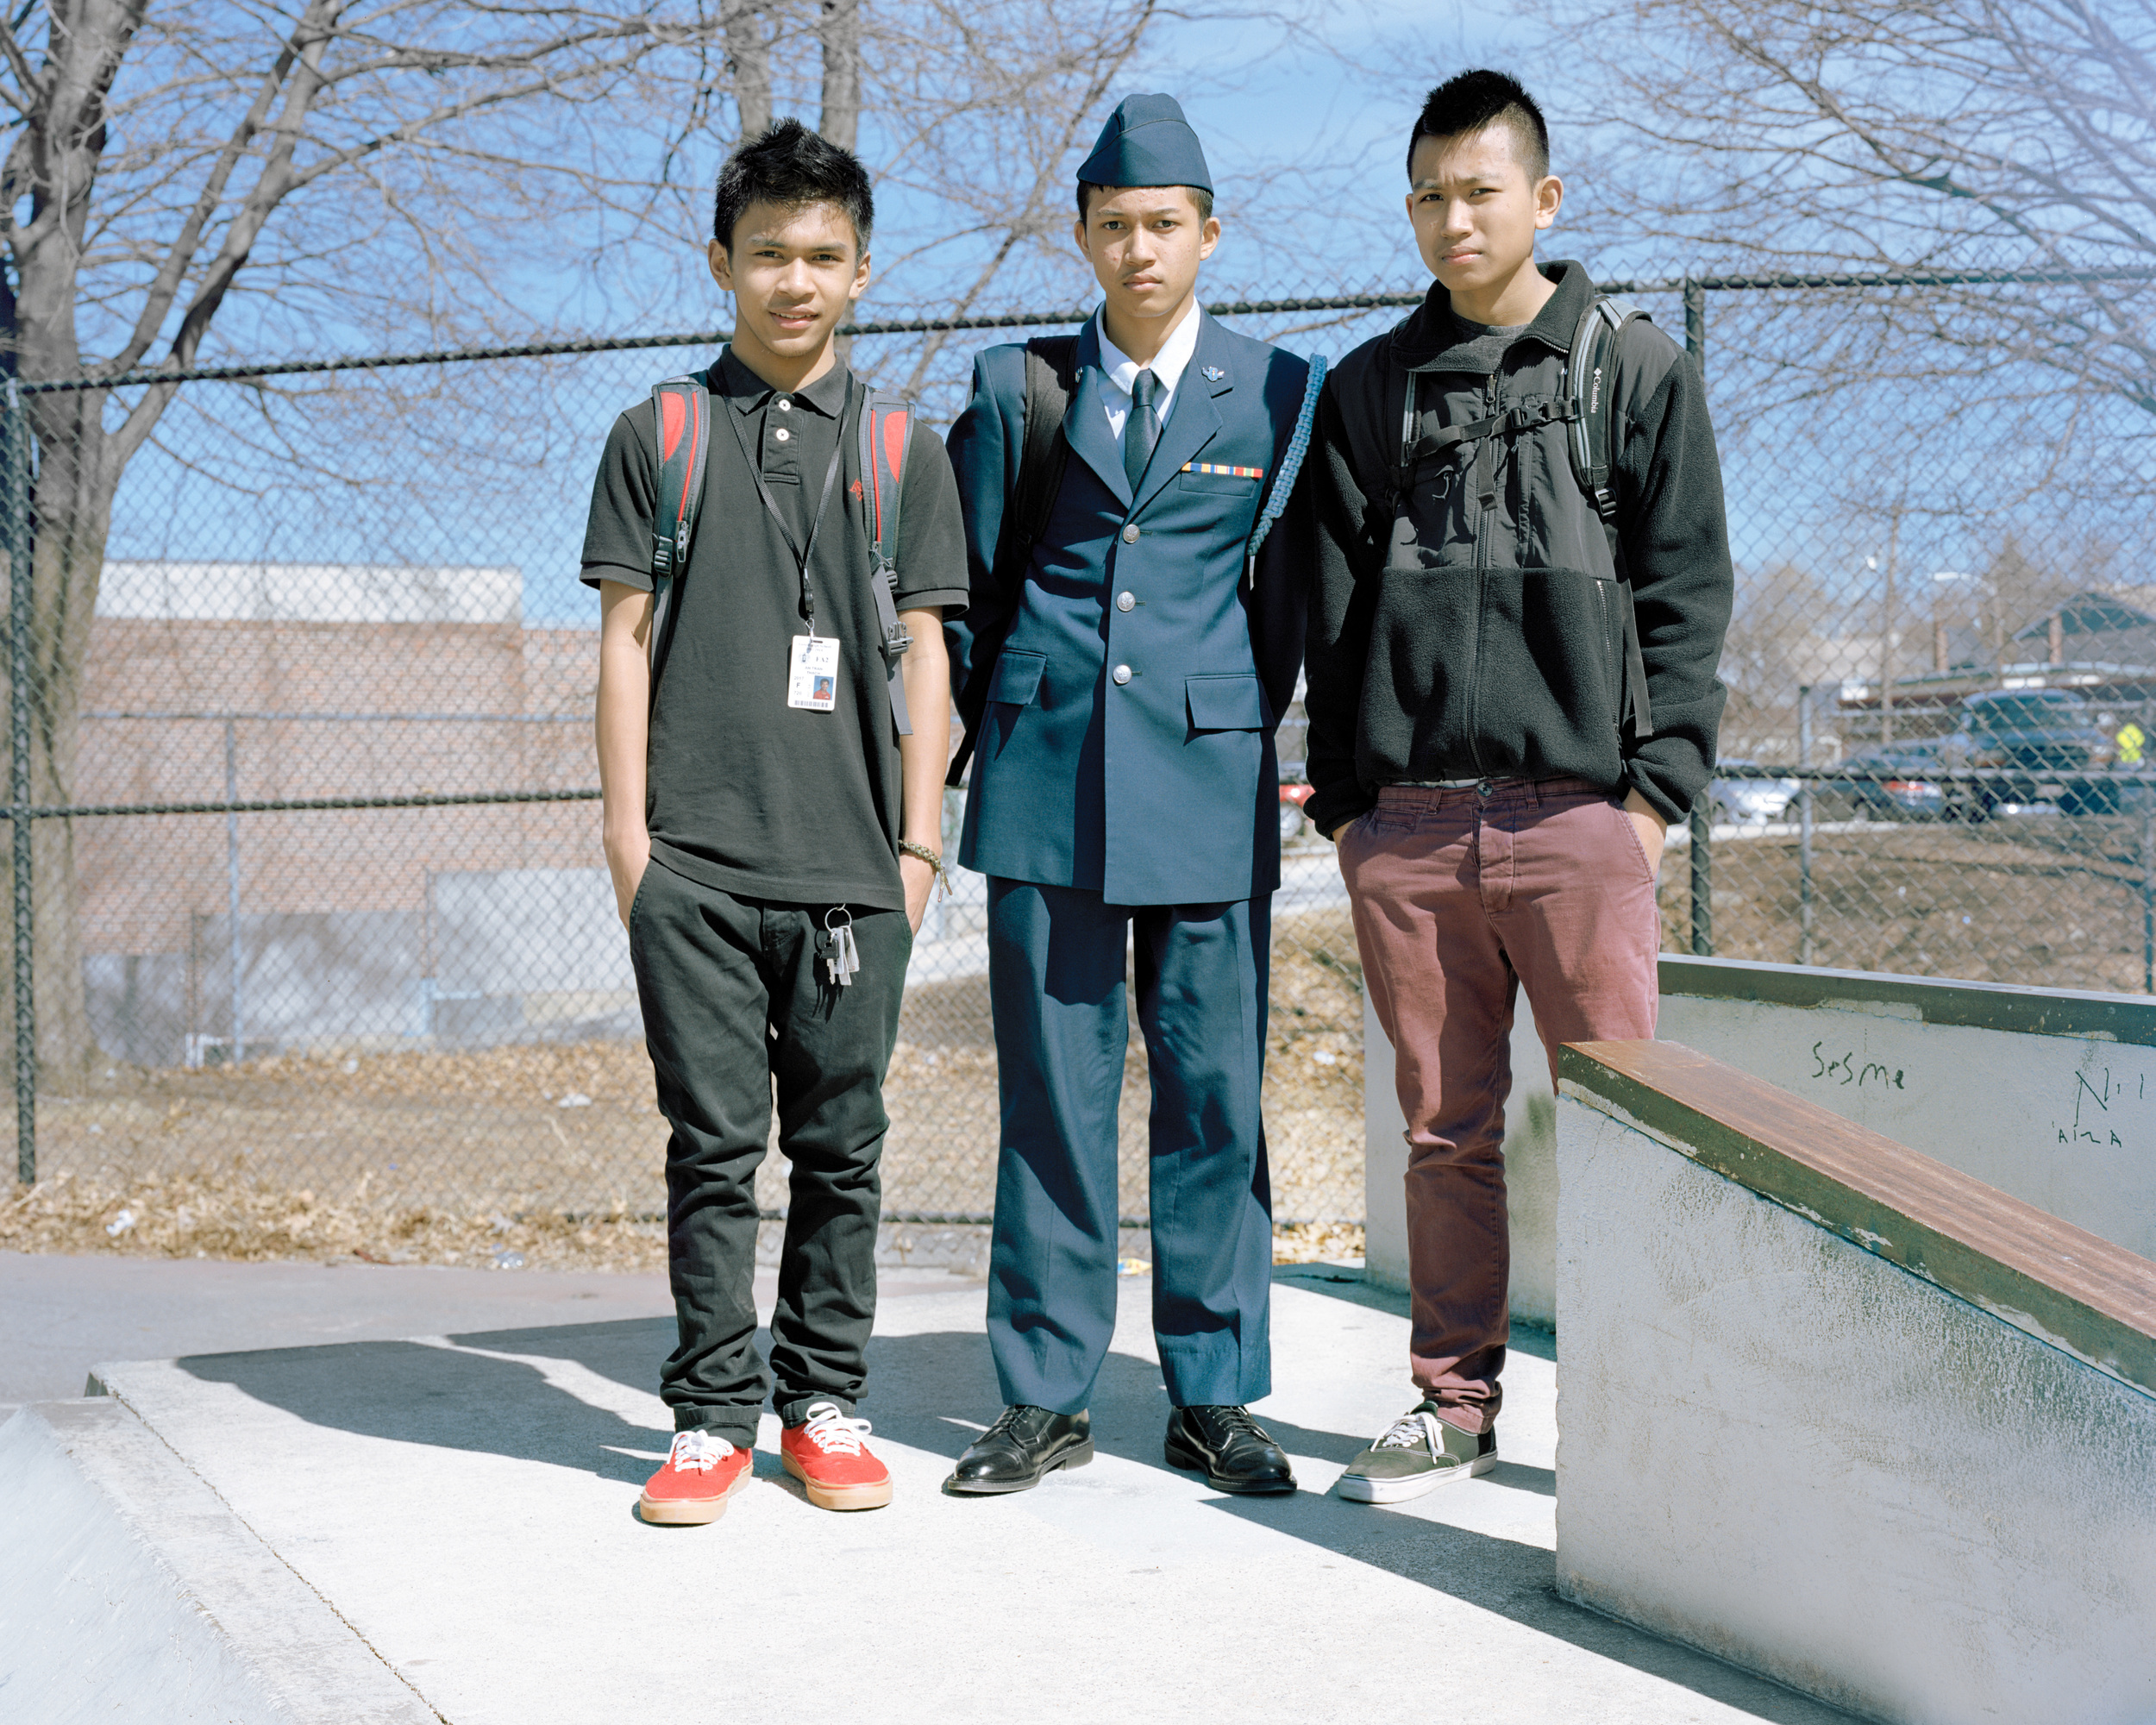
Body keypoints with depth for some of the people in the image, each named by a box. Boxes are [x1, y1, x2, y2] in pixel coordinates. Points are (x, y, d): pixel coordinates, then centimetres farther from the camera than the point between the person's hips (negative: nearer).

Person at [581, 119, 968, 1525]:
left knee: (841, 1143, 5)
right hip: (696, 857, -1)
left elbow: (925, 656, 9)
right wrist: (626, 829, 1)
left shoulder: (904, 451, 10)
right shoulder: (660, 437, 9)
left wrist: (920, 840, 3)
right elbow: (626, 640, 7)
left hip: (851, 863, 1)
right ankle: (714, 1415, 10)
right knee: (714, 1142, 1)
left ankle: (826, 1403, 16)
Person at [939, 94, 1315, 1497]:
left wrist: (1241, 731, 11)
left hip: (1210, 792, 0)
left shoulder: (1277, 392, 7)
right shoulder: (1016, 386, 9)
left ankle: (1214, 1397, 13)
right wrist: (1001, 736, 10)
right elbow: (971, 585, 13)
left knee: (1215, 1096, 2)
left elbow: (1287, 596, 12)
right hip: (1047, 787, 1)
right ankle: (1047, 1399, 12)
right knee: (1052, 1094, 3)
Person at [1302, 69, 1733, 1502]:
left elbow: (1688, 594, 5)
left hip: (1579, 808, -2)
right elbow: (1335, 605, 15)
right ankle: (1457, 1403, 16)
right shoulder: (1370, 388, 16)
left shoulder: (1639, 369, 9)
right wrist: (1339, 794, 7)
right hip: (1406, 823, 2)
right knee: (1447, 1127, 7)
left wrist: (1659, 782, -4)